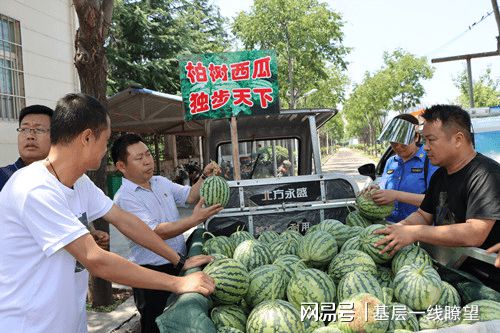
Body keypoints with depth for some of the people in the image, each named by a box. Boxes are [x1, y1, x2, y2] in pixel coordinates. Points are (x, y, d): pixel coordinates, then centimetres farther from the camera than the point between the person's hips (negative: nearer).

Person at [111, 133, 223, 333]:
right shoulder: (125, 198, -19)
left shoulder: (161, 182, 6)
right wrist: (195, 219, -32)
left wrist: (205, 176, -2)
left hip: (178, 265, 7)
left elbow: (189, 196, 15)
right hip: (152, 272, -7)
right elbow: (157, 232, -26)